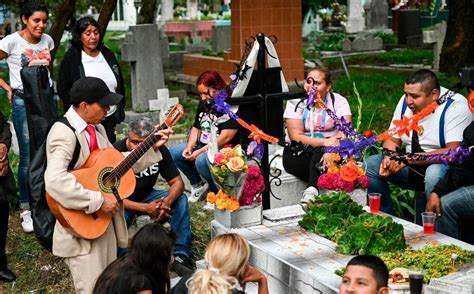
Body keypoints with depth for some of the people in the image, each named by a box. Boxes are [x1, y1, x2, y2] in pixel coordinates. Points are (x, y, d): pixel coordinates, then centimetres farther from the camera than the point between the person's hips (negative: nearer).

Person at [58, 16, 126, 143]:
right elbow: (63, 90, -5)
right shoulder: (71, 58, -4)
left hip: (110, 118, 5)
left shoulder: (108, 55, 11)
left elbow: (120, 85, 18)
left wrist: (120, 110, 13)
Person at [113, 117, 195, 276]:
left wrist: (167, 201, -31)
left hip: (147, 196, 4)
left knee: (180, 199, -19)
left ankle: (182, 255, -20)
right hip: (123, 202, -4)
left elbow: (178, 182, -8)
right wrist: (145, 208, -35)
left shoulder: (159, 150, -11)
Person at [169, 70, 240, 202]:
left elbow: (226, 137, -23)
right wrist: (190, 147, -3)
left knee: (201, 160, -36)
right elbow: (196, 128, 17)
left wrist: (200, 151, -22)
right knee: (173, 152, -6)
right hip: (202, 147, 9)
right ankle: (198, 184, 10)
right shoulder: (204, 103, 11)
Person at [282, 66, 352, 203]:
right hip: (302, 153, 1)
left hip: (331, 151, -1)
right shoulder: (295, 103, -2)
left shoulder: (338, 101, -2)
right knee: (289, 159, -31)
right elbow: (295, 136, -11)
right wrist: (324, 142, -25)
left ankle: (311, 192, -41)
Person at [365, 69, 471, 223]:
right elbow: (392, 140, 10)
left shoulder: (455, 106, -19)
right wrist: (388, 158, -14)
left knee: (434, 174, -39)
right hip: (413, 169, 7)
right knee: (369, 165, -6)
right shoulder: (406, 102, 1)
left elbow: (454, 152, -30)